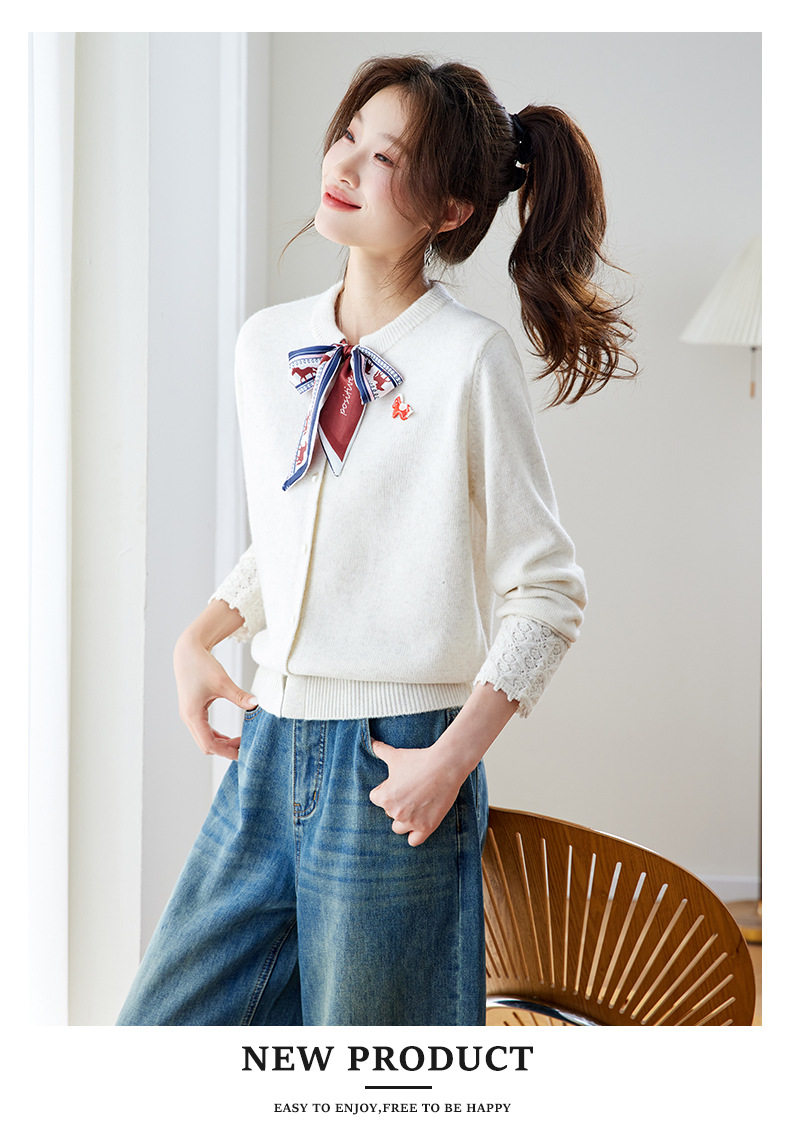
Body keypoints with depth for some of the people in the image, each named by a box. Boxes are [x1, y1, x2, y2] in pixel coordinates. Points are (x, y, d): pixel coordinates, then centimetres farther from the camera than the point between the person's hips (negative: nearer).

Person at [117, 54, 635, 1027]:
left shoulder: (470, 360, -10)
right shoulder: (264, 343, 7)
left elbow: (547, 593, -8)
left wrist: (453, 758, -15)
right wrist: (199, 639, 9)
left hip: (391, 768, -6)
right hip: (268, 750, 6)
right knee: (157, 1025, 13)